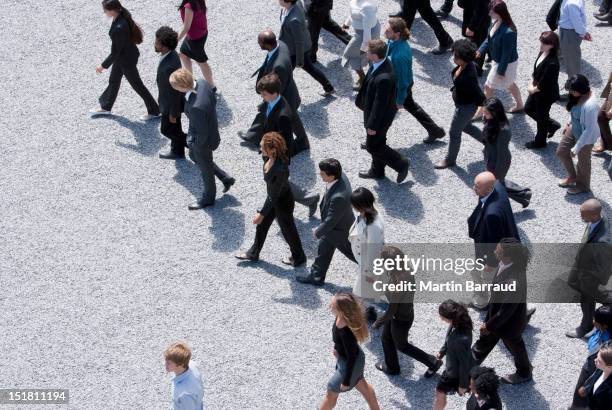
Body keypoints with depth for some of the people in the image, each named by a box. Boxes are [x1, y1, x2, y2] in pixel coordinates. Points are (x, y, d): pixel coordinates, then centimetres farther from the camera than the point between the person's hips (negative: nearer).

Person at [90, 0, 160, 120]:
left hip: (126, 59, -9)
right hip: (123, 55, 9)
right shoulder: (123, 15, -13)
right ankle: (105, 107, 46)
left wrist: (104, 65, -16)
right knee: (113, 81, 25)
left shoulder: (119, 28, -38)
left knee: (137, 84, 11)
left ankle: (153, 111, 29)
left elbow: (115, 51, -28)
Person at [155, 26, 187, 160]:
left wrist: (173, 114, -16)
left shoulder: (169, 67, -42)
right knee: (174, 128, 26)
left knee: (166, 129, 15)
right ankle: (177, 152, 47)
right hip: (171, 96, 8)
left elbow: (174, 92, -30)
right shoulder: (171, 53, -14)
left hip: (172, 103, -8)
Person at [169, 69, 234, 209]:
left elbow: (202, 133, -30)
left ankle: (208, 198, 48)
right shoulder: (202, 83, -20)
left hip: (203, 140, -8)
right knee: (193, 156, 33)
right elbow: (213, 100, 1)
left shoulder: (196, 107, -43)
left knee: (205, 168, 20)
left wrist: (195, 144, -11)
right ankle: (225, 178, 45)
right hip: (211, 127, 8)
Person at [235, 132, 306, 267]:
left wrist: (262, 213, -24)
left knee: (288, 230, 18)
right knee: (262, 225, 25)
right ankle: (253, 254, 47)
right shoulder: (268, 157, -18)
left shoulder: (280, 170, -42)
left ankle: (298, 258, 44)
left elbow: (274, 195, -32)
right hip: (273, 198, 8)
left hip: (282, 202, -8)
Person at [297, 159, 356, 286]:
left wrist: (318, 232, -13)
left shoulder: (339, 197, -46)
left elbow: (331, 220, -31)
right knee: (323, 251, 27)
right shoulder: (340, 176, -18)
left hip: (339, 230, -8)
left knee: (351, 252, 20)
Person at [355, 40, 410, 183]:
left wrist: (373, 125, -19)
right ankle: (377, 171, 47)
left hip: (380, 116, -9)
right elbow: (368, 84, 6)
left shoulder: (384, 78, -41)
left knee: (373, 146, 12)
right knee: (377, 142, 27)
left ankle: (401, 164, 27)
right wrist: (361, 100, 20)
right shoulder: (381, 63, -12)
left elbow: (380, 103, -30)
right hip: (373, 110, 9)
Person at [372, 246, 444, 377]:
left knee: (401, 345, 22)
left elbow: (391, 311, -29)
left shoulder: (397, 284, -41)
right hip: (406, 312, 8)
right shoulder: (406, 272, -17)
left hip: (401, 320, -8)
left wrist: (378, 323, -12)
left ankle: (433, 362, 37)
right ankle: (391, 367, 52)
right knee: (386, 338, 29)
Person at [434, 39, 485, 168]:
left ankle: (450, 160, 33)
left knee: (454, 132, 11)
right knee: (466, 127, 30)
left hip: (466, 107, -9)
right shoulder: (464, 65, -12)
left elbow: (478, 95, -26)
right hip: (461, 103, 9)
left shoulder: (469, 76, -38)